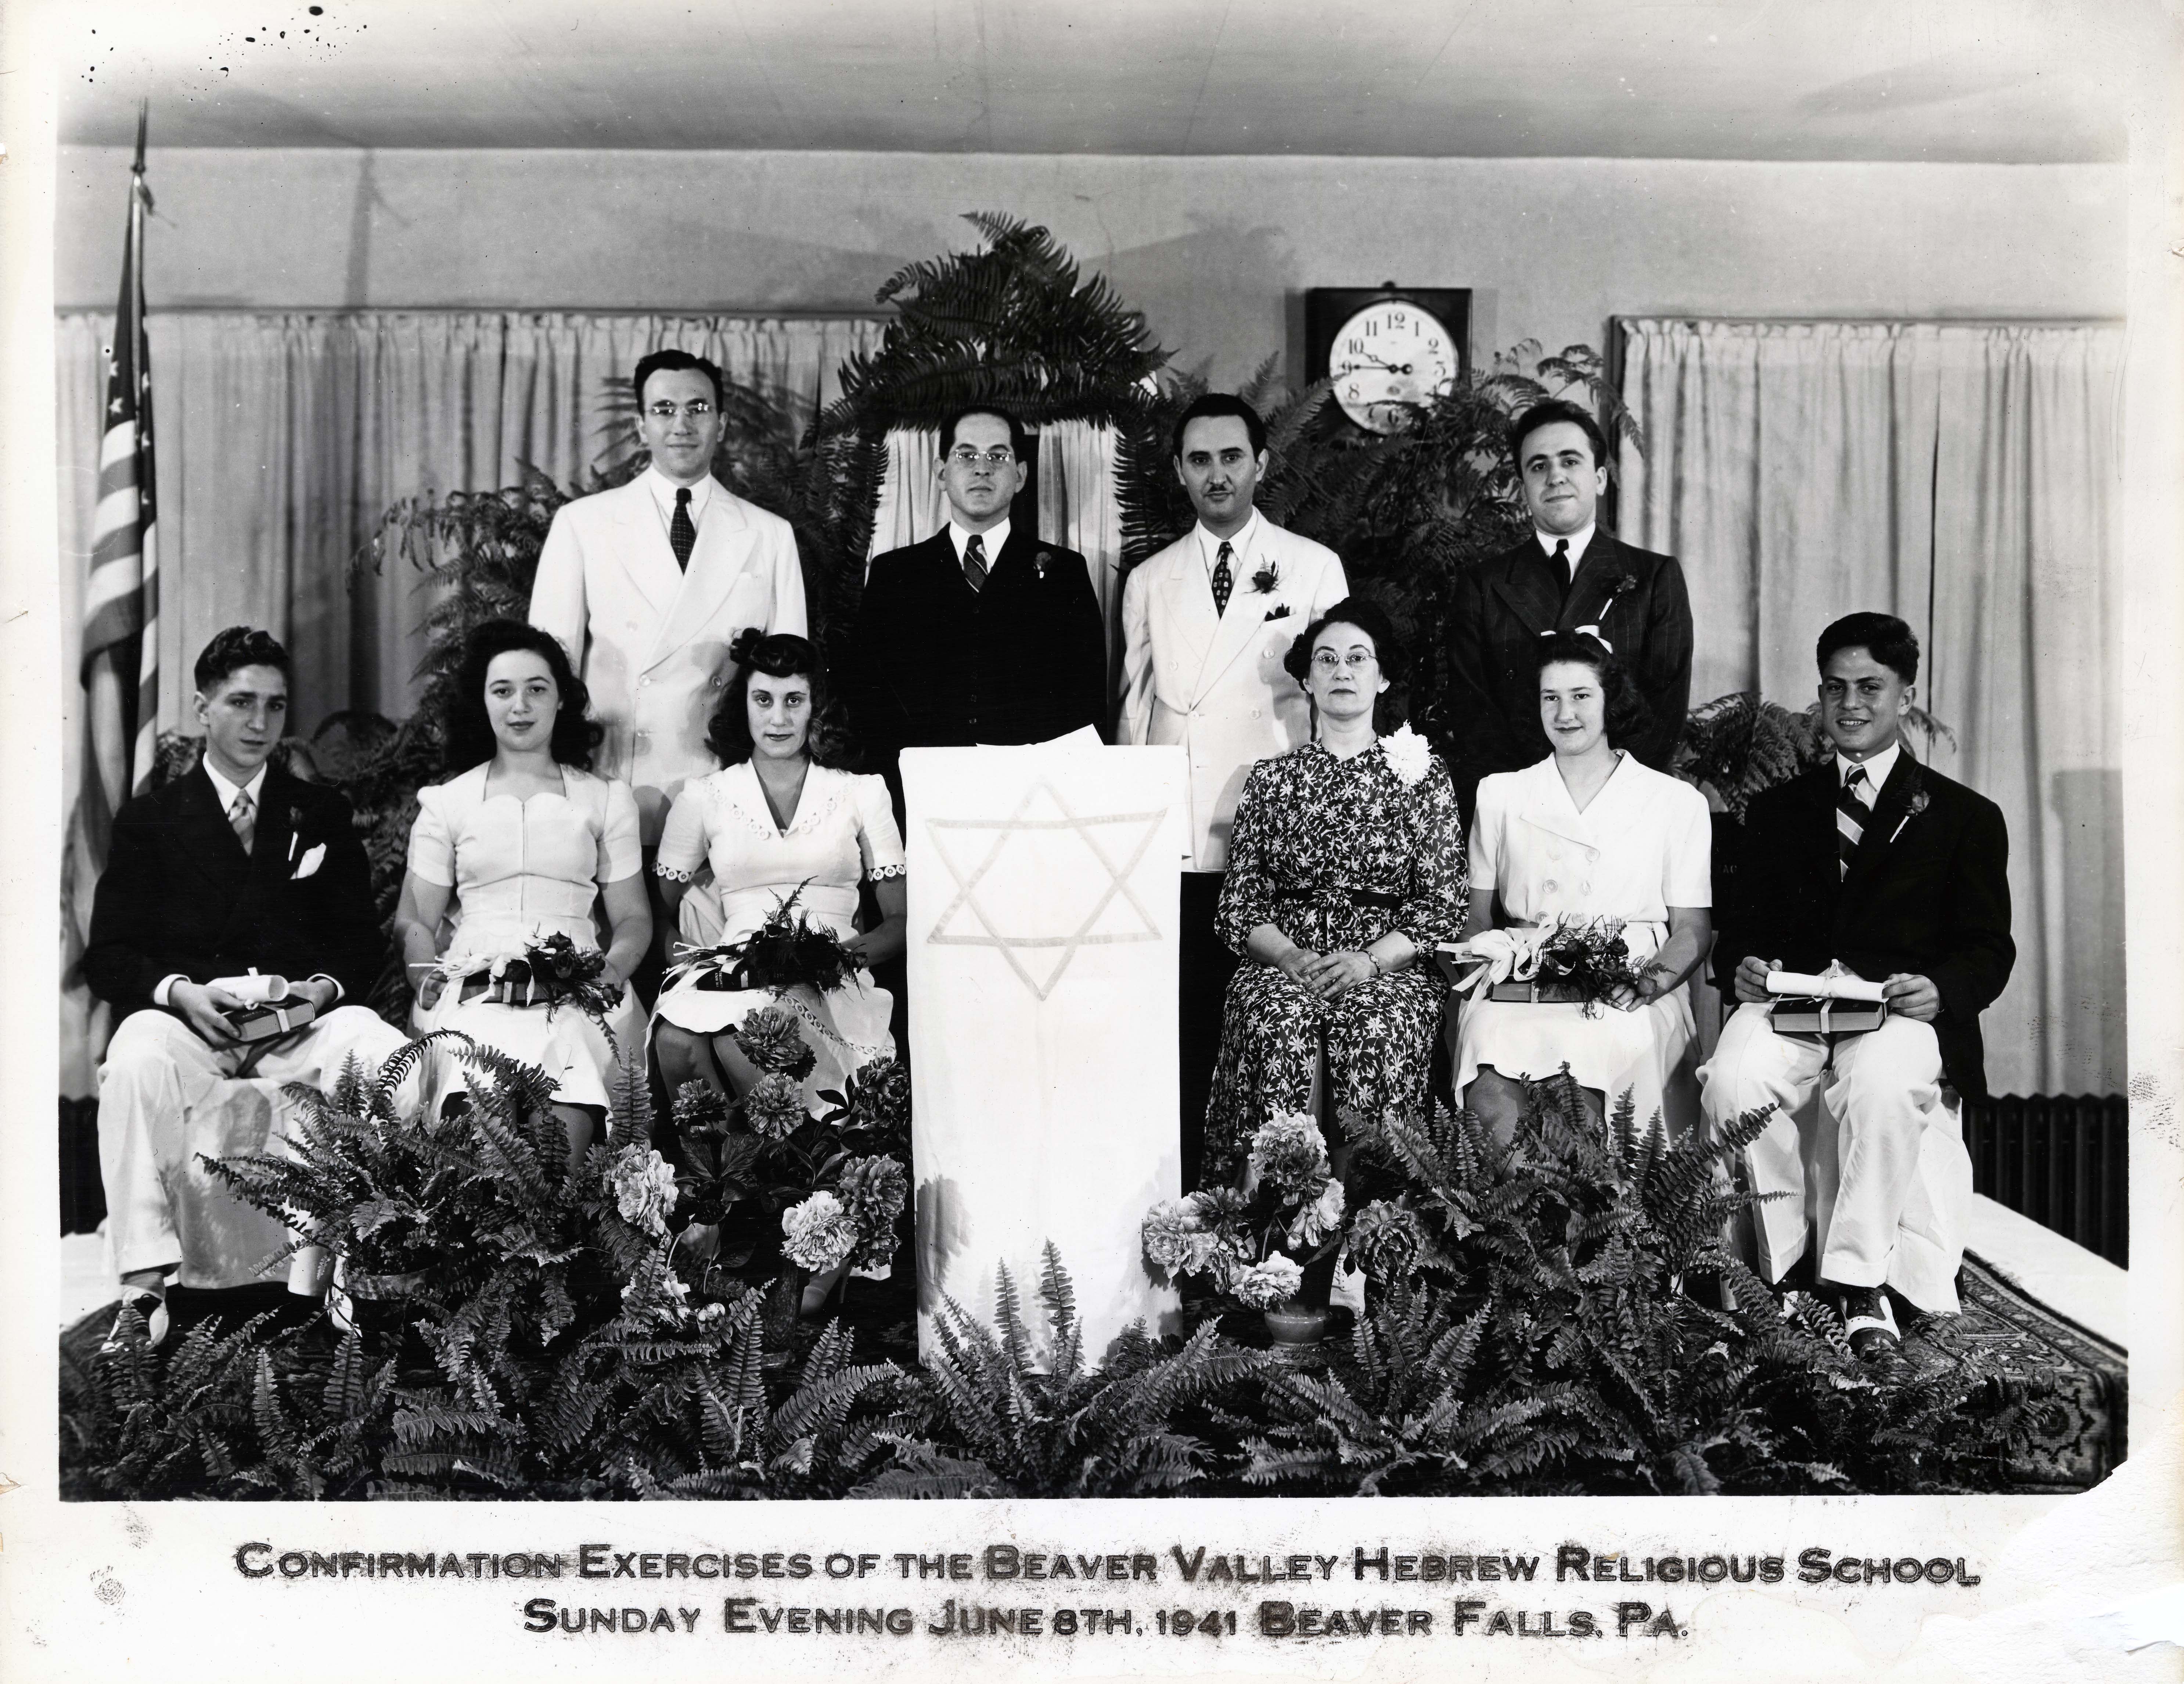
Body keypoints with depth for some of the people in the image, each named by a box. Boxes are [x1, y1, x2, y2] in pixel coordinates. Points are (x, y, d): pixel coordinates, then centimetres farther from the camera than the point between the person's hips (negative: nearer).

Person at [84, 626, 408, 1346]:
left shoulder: (322, 813, 18)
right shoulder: (149, 818, 14)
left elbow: (363, 940, 13)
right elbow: (108, 955, 6)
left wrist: (325, 987, -10)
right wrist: (179, 990, -16)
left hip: (303, 1018, 1)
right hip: (185, 1014, -1)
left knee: (387, 1054, -31)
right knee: (135, 1062, -36)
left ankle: (324, 1281, -27)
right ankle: (146, 1286, -31)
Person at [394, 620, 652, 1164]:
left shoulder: (606, 799, 19)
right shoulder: (448, 802, 19)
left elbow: (633, 917, 16)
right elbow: (414, 921, 15)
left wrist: (614, 967, -6)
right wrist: (431, 984, -5)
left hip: (578, 994, 0)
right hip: (474, 991, 0)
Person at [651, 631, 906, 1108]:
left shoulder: (862, 793, 14)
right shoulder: (704, 797, 16)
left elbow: (901, 916, 12)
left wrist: (851, 953, -8)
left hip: (827, 987, -1)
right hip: (734, 973, 2)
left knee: (739, 1036, -35)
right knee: (676, 1040, -34)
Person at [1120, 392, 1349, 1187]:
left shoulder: (1314, 568, 9)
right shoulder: (1148, 582, 16)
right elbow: (1136, 706, 17)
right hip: (1172, 844, 2)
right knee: (1183, 1030, 0)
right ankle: (1186, 1194, 8)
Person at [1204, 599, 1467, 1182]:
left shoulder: (1422, 773, 10)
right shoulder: (1270, 779, 13)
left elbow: (1444, 902, 3)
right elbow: (1239, 904, 8)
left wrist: (1370, 961, -12)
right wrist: (1291, 957, -11)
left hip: (1392, 969, -1)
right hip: (1282, 965, 1)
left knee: (1376, 1031, -33)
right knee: (1279, 1027, -32)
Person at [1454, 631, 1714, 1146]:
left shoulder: (1677, 803, 13)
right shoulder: (1500, 795, 19)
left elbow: (1693, 929, 10)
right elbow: (1478, 919, 18)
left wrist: (1653, 980, -10)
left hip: (1627, 999, -1)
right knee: (1492, 1095, -32)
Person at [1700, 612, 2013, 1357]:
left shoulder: (1965, 818, 17)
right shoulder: (1776, 809, 23)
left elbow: (1989, 950, 9)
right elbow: (1738, 927, 16)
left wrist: (1940, 988, -14)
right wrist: (1743, 967, -9)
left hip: (1898, 1008, -2)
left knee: (1883, 1086, -36)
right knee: (1733, 1080, -31)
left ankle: (1860, 1279, -22)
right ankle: (1791, 1245, -12)